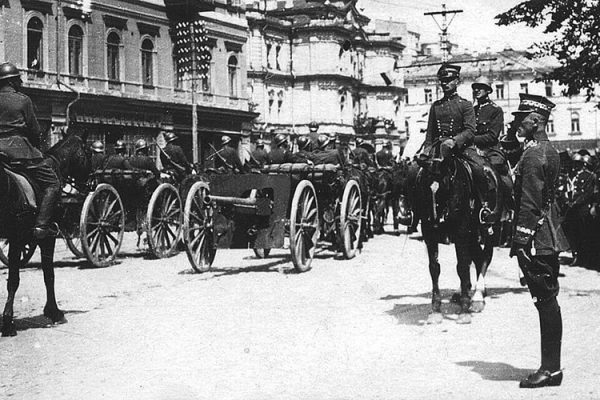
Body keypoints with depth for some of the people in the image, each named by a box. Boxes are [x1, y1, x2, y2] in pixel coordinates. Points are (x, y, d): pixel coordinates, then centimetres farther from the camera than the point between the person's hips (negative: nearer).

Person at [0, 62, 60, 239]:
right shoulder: (23, 99, 0)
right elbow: (35, 130, 0)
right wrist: (35, 149, 17)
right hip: (20, 149, -6)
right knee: (52, 184, -1)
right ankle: (41, 226, -13)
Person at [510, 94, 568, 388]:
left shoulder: (533, 155, -16)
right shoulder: (549, 150, 15)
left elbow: (530, 203, -20)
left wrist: (521, 239, -19)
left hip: (536, 238, -10)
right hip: (549, 236, 10)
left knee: (546, 300, -5)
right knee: (548, 301, 12)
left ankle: (551, 369, 1)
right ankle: (551, 366, 19)